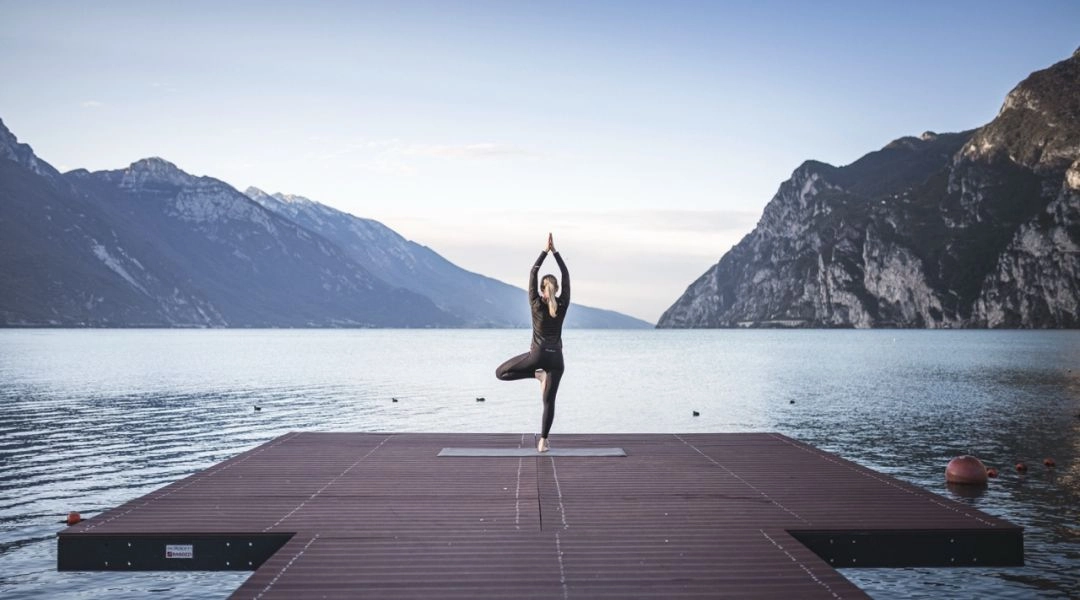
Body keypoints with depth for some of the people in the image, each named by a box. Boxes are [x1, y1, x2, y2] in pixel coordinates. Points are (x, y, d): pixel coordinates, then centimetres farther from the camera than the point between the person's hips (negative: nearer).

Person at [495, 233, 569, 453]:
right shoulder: (563, 305, -3)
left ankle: (538, 375, -3)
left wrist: (545, 251, 0)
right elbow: (566, 276, 4)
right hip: (556, 358, 3)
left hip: (537, 355, -3)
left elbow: (532, 274, -2)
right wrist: (555, 252, 4)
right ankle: (543, 441, 0)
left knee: (500, 373, 12)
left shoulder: (536, 304, -7)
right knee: (549, 400, 5)